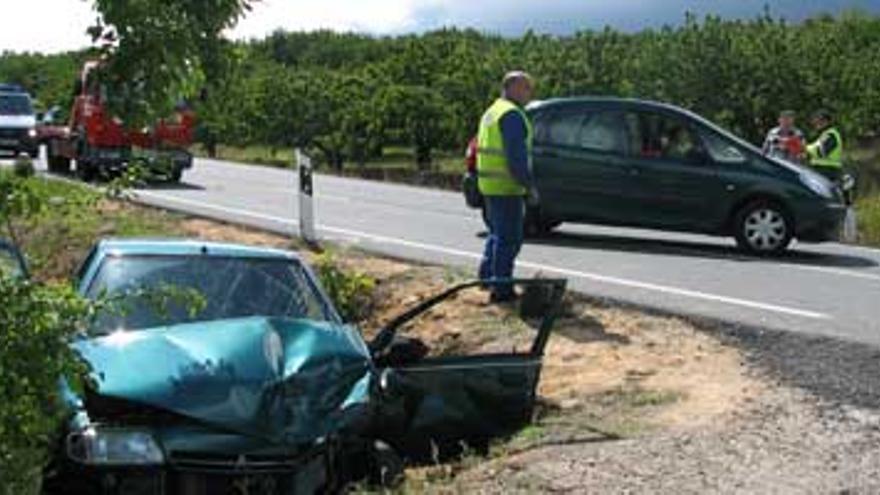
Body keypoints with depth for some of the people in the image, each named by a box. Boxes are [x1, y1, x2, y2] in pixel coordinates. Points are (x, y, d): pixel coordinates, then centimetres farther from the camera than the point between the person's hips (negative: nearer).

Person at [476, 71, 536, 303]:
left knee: (498, 233, 22)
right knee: (509, 238, -4)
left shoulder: (492, 112, 17)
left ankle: (486, 275, 29)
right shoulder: (512, 114, -15)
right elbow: (516, 155, -22)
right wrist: (529, 185, -15)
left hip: (489, 184, 10)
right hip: (506, 187, -10)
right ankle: (501, 289, -1)